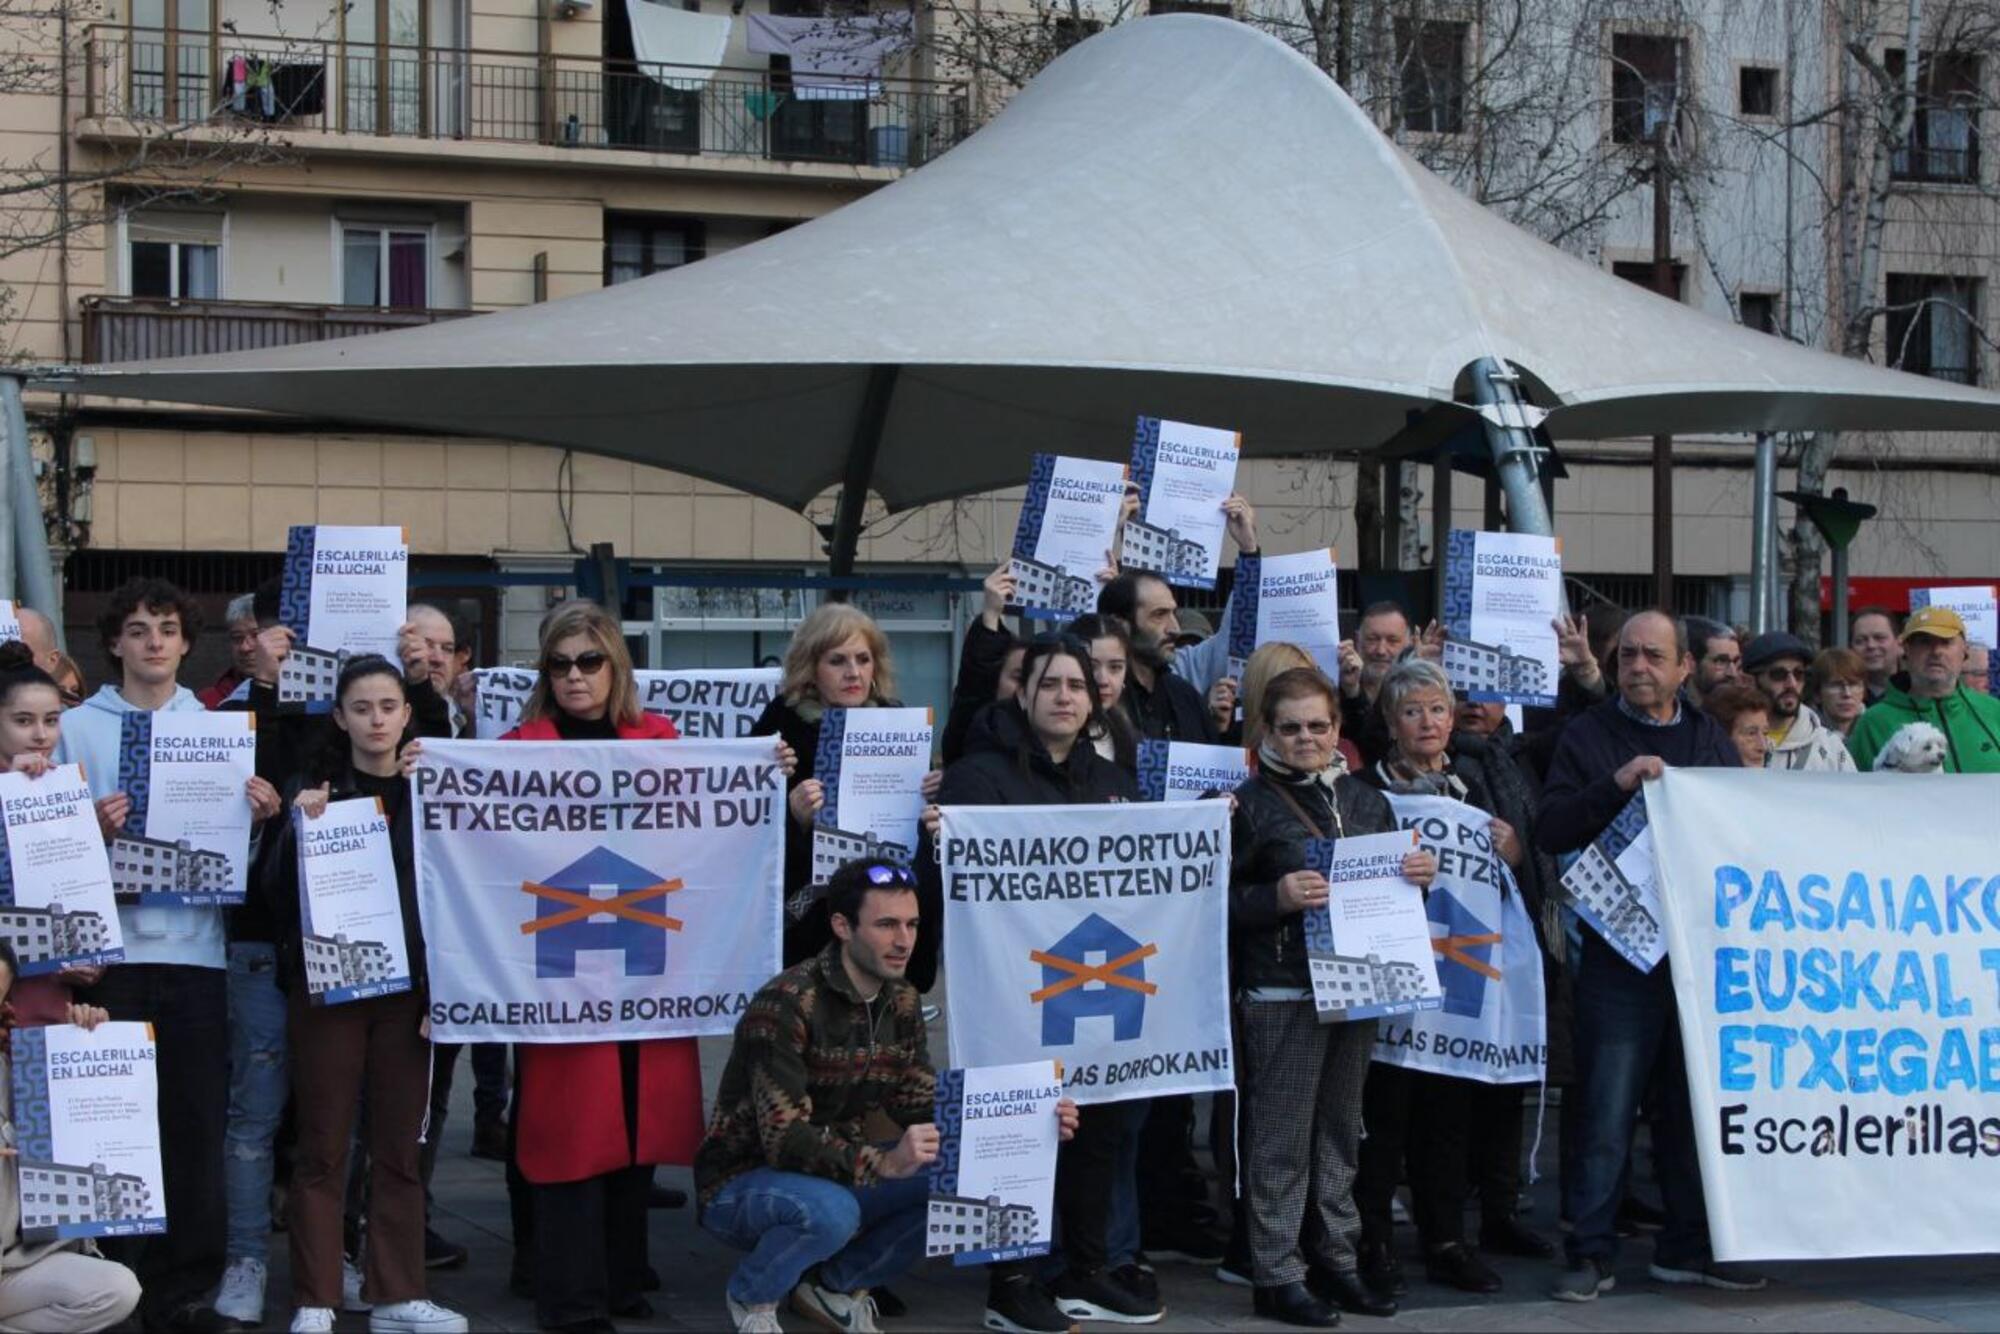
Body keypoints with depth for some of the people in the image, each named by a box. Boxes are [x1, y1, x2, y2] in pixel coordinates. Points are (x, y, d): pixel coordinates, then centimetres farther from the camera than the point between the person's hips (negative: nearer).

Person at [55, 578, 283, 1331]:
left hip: (196, 949, 2)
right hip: (112, 947, -2)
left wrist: (260, 815, -7)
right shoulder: (77, 727, 6)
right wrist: (91, 831, -17)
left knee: (196, 1122, 1)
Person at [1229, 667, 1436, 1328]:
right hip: (1279, 993, -5)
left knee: (1341, 1129, 13)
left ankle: (1336, 1260, 23)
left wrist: (1419, 875, 0)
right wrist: (1278, 898, -23)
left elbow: (1392, 881, 21)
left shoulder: (1365, 800, 13)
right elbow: (1221, 902, -7)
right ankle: (1278, 1274, 5)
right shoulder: (1249, 803, -3)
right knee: (1282, 1137, -2)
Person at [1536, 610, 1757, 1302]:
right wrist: (1617, 784, -21)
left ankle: (1688, 1245, 22)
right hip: (1620, 949, -4)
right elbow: (1550, 830, -9)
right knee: (1607, 1111, -3)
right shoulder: (1587, 737, 2)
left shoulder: (1712, 740, 13)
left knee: (1693, 1105, 11)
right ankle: (1590, 1252, 5)